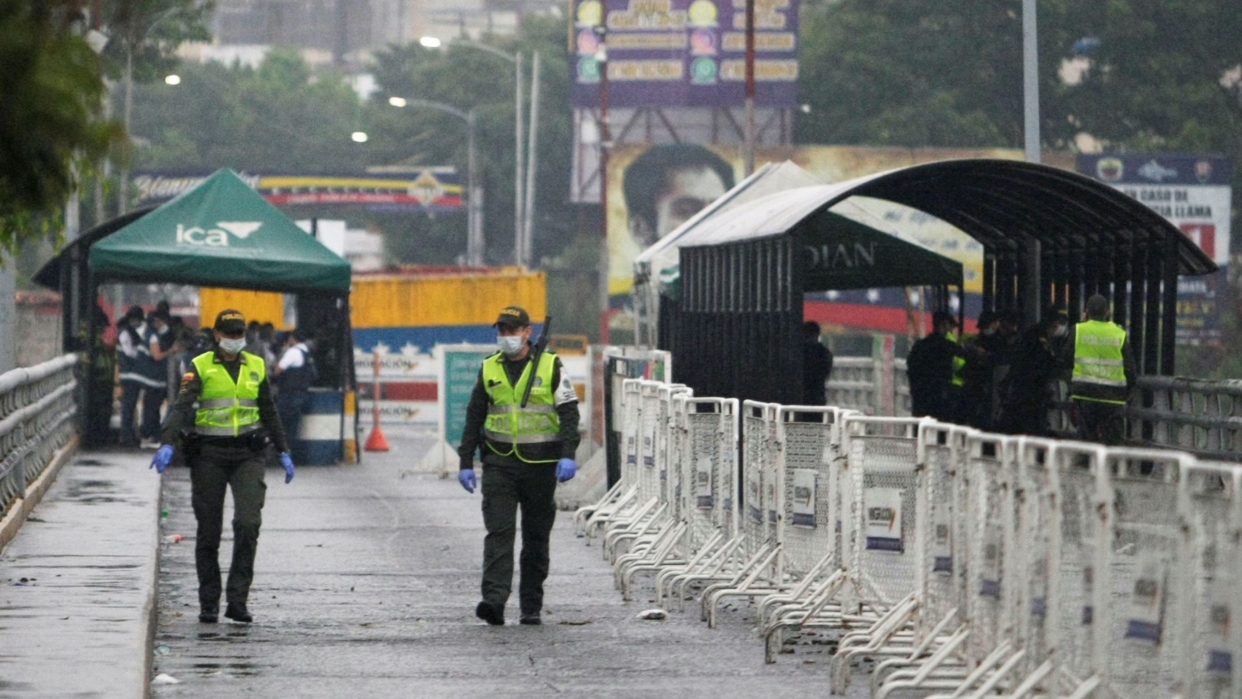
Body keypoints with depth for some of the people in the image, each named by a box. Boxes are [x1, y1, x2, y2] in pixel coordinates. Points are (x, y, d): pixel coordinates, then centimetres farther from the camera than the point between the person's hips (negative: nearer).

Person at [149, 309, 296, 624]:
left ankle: (237, 601, -11)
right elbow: (182, 406, -13)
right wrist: (168, 444, -28)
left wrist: (283, 453, 17)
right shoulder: (201, 367, -1)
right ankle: (208, 604, 12)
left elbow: (269, 412, 20)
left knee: (248, 522, -15)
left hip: (247, 455, 2)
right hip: (209, 455, -2)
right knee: (209, 531, 2)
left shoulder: (256, 367, 11)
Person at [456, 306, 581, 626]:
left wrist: (568, 455, -15)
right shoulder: (489, 369, 10)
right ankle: (494, 600, -23)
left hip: (539, 464, -1)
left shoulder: (550, 366, 1)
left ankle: (532, 607, 14)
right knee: (498, 531, -13)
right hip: (499, 463, 1)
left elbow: (569, 413, -3)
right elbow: (474, 418, 15)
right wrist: (466, 462, 10)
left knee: (536, 537, 6)